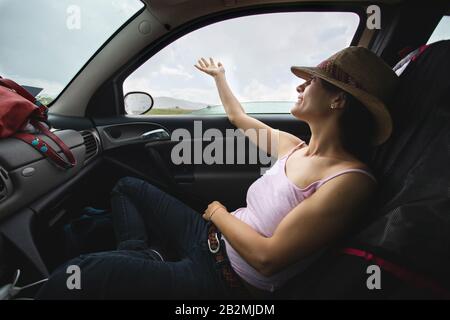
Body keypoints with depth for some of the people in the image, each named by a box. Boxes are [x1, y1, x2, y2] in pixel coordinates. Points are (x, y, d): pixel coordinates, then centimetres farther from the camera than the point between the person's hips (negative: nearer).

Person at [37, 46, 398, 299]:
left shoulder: (349, 181, -22)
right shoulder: (294, 147, 2)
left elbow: (267, 257, -26)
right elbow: (240, 119, 19)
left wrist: (218, 212, -10)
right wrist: (219, 76, 32)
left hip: (229, 282, -8)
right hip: (213, 239, 8)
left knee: (77, 273, -24)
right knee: (128, 186, 20)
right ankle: (138, 257, 7)